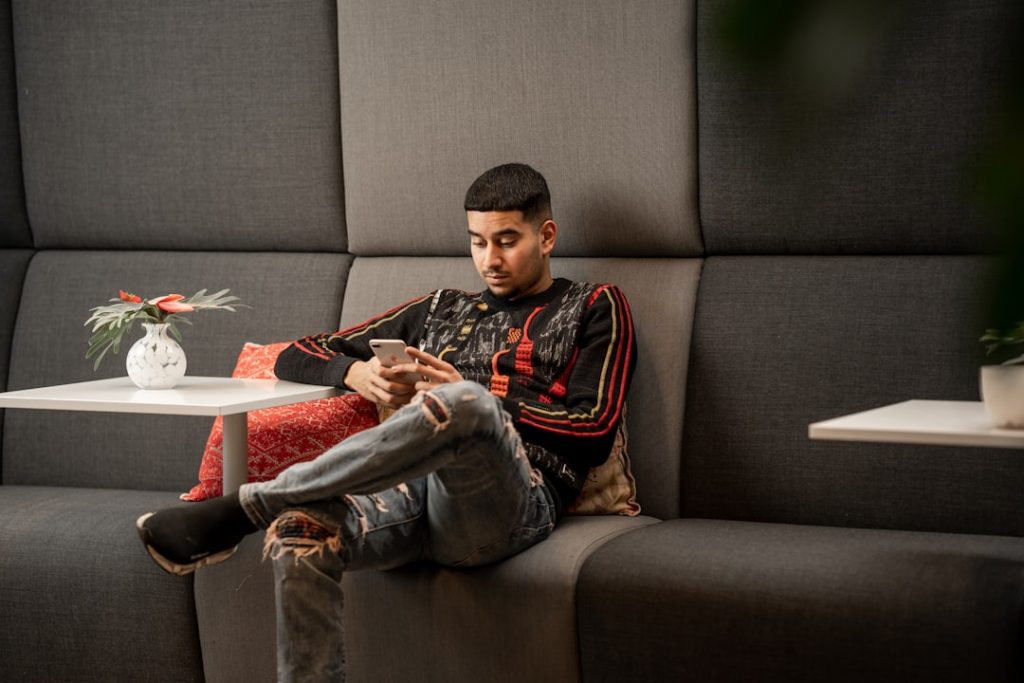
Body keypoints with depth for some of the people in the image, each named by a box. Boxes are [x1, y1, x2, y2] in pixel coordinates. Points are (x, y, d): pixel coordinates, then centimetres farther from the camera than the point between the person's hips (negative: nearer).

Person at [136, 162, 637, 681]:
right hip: (413, 486, 4)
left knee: (464, 404, -40)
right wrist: (360, 374, 5)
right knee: (298, 532, -33)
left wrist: (468, 399, -2)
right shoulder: (440, 311, 31)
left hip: (513, 503, -3)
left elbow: (595, 433, 4)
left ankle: (243, 507, -31)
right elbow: (296, 358, 29)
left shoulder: (593, 308, 20)